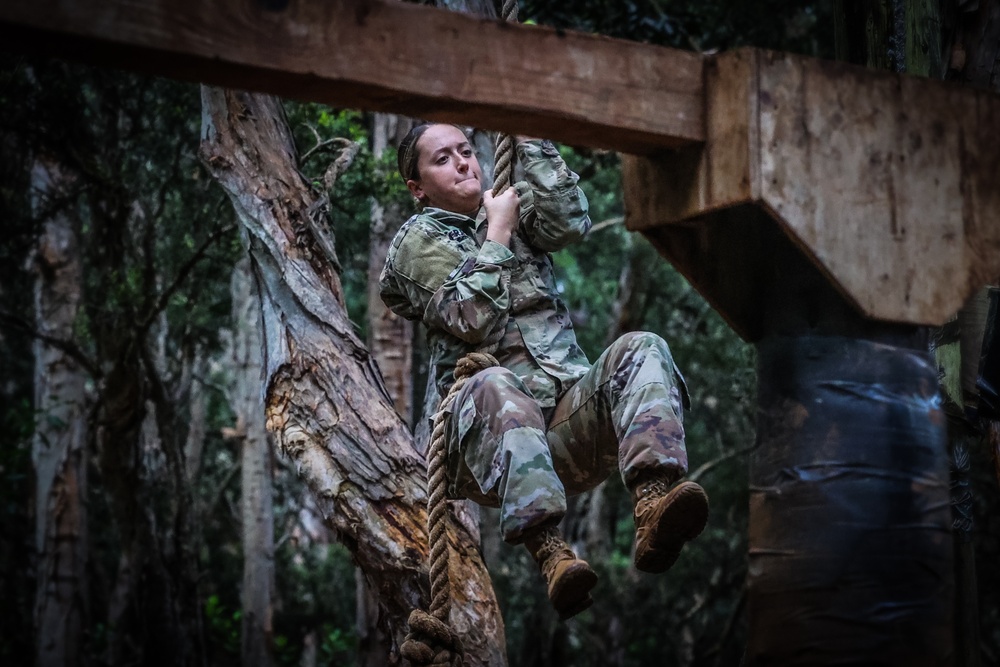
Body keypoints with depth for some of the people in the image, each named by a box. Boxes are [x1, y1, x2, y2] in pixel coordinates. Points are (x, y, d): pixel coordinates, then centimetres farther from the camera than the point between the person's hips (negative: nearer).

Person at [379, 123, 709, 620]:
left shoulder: (514, 209, 27)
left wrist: (528, 139, 6)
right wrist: (497, 232, 3)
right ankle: (548, 551, -56)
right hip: (493, 428, -4)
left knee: (642, 349, -24)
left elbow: (571, 222, 3)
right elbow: (470, 318, -6)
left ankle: (653, 505, -49)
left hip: (570, 414, 4)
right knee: (494, 387, -38)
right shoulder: (417, 242, 13)